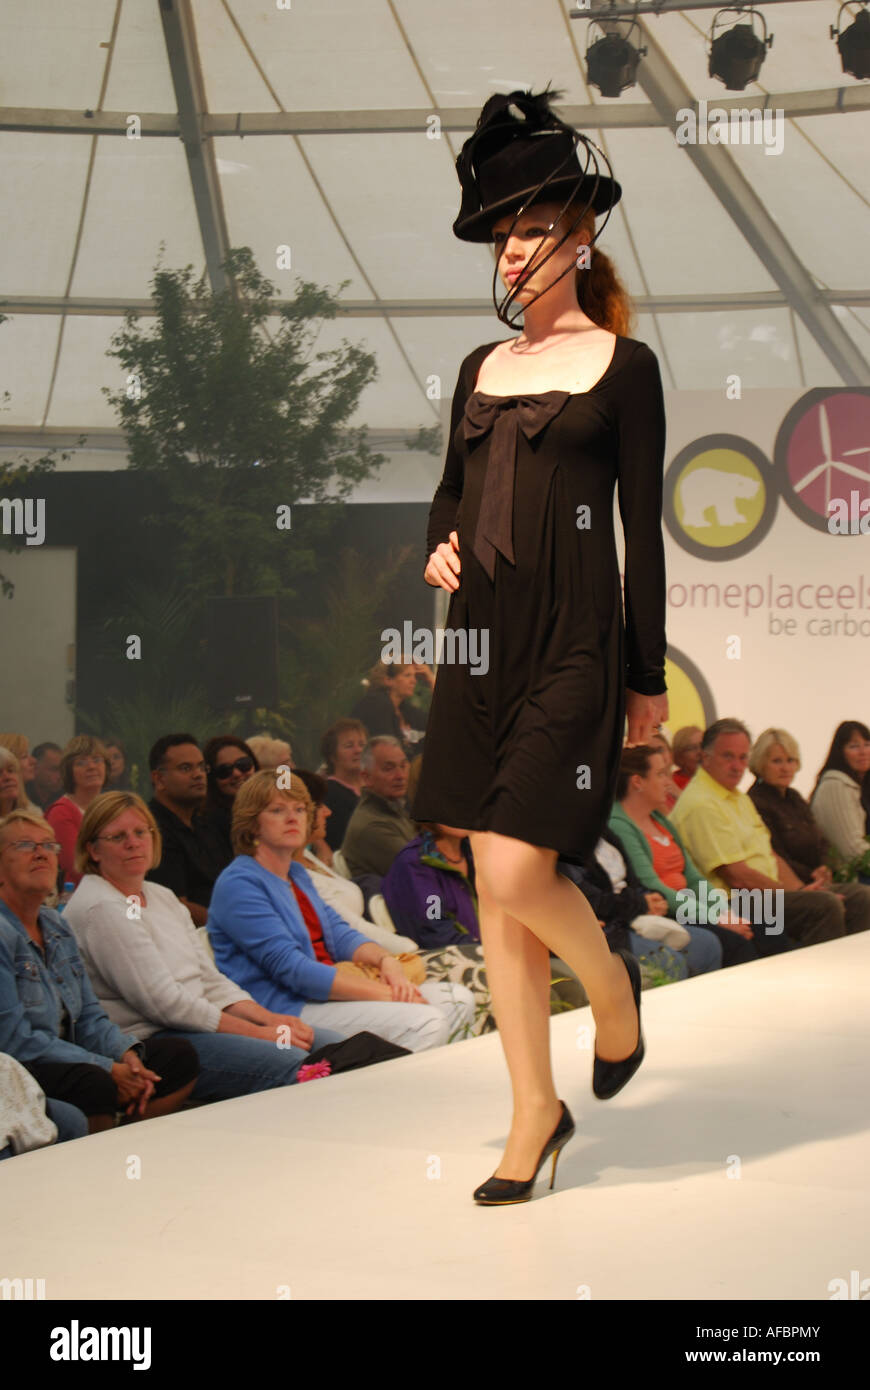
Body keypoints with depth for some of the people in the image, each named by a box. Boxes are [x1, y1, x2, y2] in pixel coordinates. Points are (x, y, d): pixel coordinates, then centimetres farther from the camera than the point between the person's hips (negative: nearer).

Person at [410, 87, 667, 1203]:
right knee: (495, 893, 5)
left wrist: (648, 674, -2)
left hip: (574, 645, -6)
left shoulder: (622, 366, 0)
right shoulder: (482, 368, 15)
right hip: (482, 638, 6)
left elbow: (643, 528, -1)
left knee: (518, 876, -14)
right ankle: (535, 1109, 17)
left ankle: (611, 983, 19)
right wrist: (439, 547, 1)